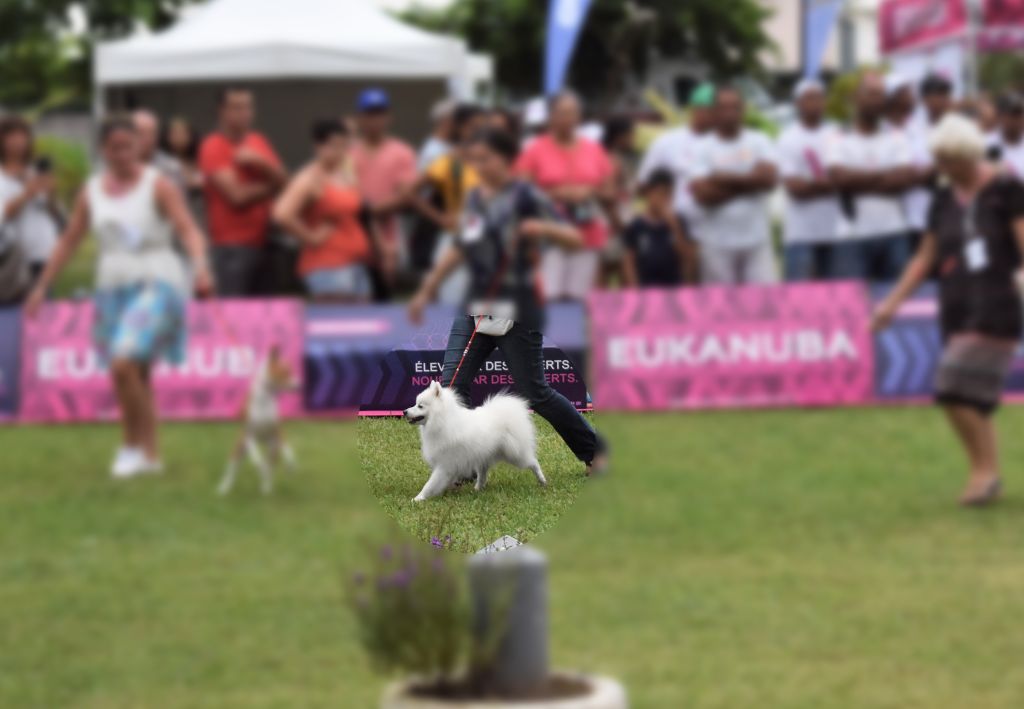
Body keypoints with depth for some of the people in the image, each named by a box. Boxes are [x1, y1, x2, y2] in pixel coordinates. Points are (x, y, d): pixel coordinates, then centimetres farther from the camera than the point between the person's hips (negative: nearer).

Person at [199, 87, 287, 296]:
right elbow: (237, 196, -14)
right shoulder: (214, 147, -6)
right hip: (233, 246, -7)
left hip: (262, 241, 7)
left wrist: (259, 161, -11)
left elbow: (283, 180, 8)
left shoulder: (258, 143, 15)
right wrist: (269, 186, 2)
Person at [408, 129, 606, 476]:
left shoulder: (527, 197, -9)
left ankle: (593, 450, 23)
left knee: (535, 393, 2)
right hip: (476, 310, 6)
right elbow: (459, 250, 23)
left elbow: (576, 239, -15)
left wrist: (543, 228, -34)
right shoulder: (476, 200, 10)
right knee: (451, 386, -8)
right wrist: (427, 291, 24)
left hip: (519, 314, -6)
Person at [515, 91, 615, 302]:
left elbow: (611, 196, 16)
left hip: (588, 236, 3)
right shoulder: (535, 151, 3)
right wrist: (557, 195, -13)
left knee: (579, 298, -4)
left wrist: (591, 193, -5)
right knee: (549, 296, -16)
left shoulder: (594, 150, 13)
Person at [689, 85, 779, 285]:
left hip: (757, 238, 2)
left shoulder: (759, 142, 8)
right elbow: (703, 194, -12)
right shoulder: (703, 148, 0)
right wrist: (748, 183, -6)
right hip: (718, 243, -2)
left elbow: (769, 178, -9)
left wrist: (727, 179, -9)